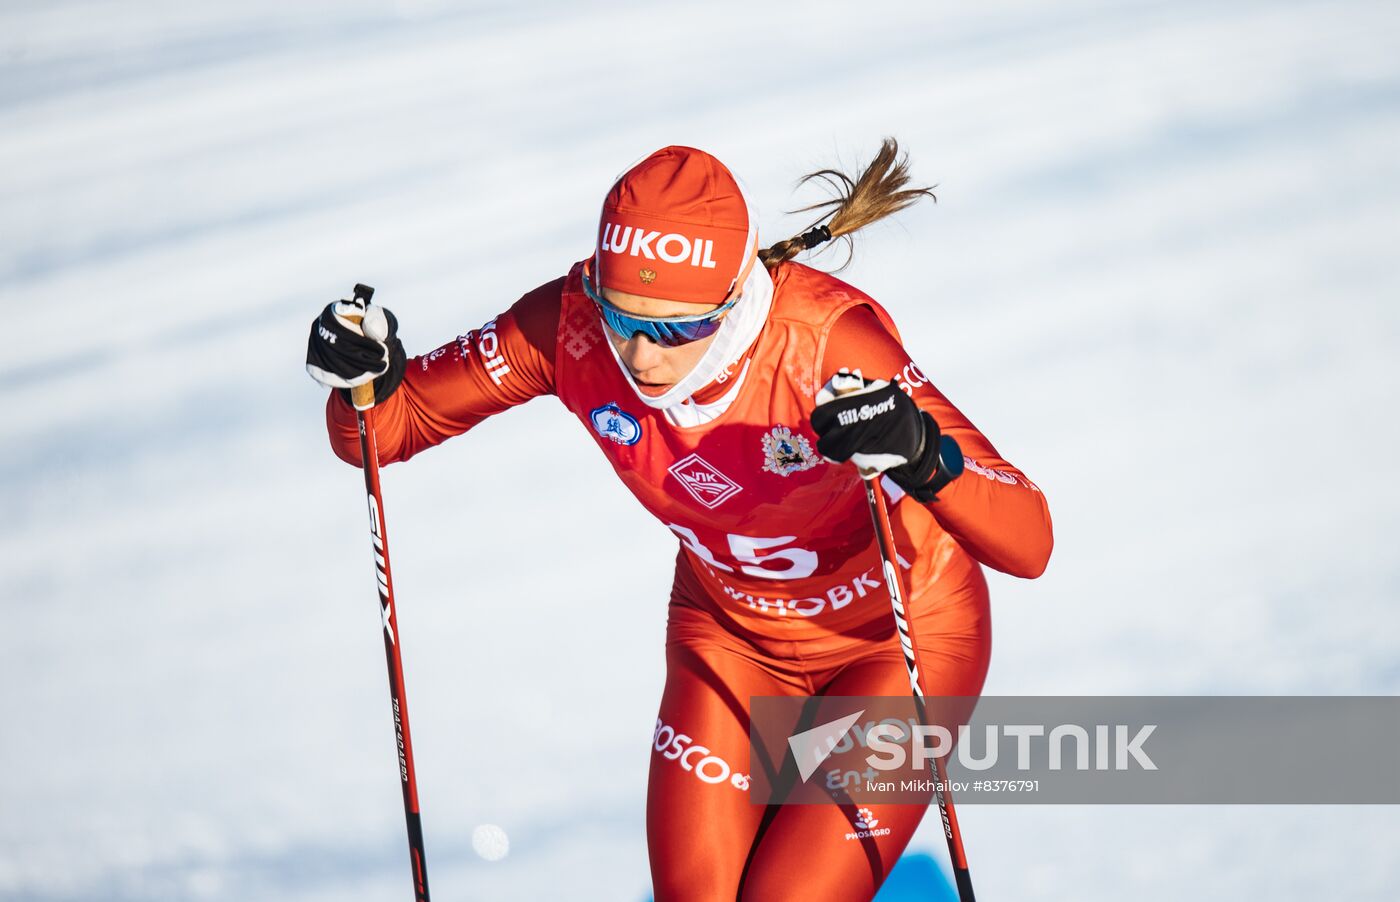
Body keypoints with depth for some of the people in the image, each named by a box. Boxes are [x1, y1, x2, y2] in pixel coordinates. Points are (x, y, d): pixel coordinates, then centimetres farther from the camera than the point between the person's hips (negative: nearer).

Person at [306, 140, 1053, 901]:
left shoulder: (830, 339, -34)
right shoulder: (572, 322, -24)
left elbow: (1028, 544, -37)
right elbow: (387, 430, -12)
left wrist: (924, 457, -56)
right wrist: (366, 376, -35)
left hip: (900, 637, -3)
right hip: (732, 632, 4)